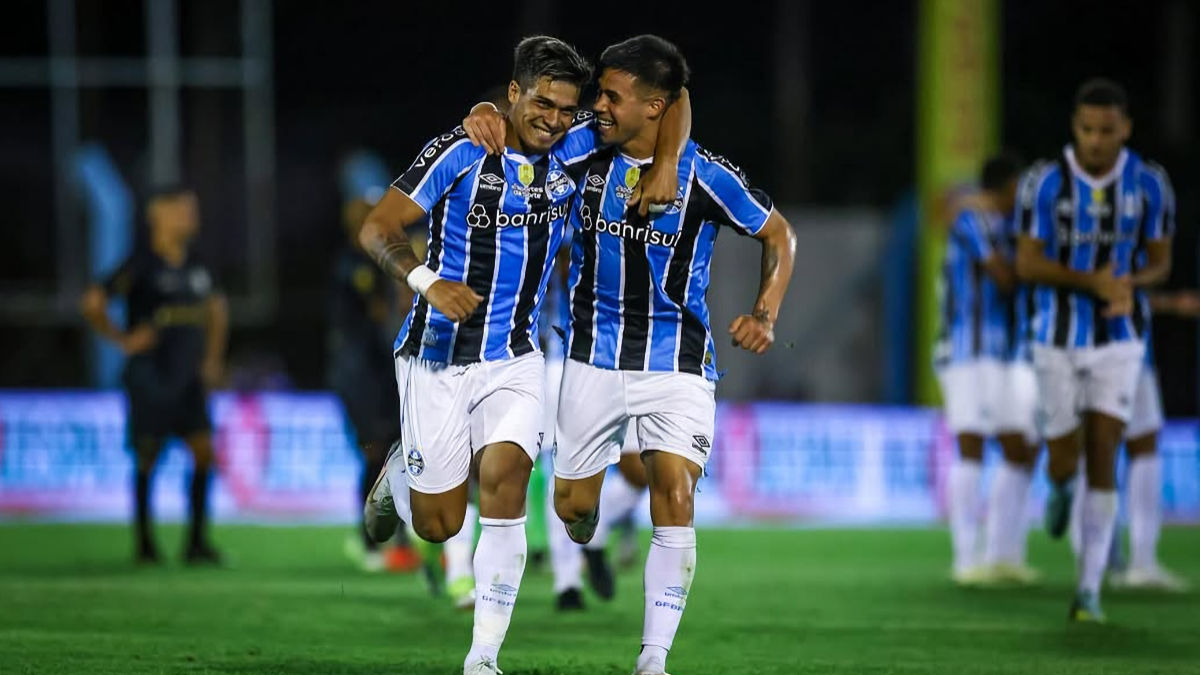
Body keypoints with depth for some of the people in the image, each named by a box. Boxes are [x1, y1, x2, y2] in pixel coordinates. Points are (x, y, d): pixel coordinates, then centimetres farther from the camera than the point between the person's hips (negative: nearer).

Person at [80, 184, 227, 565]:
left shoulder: (195, 266, 9)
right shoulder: (142, 264, -10)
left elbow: (216, 308, 28)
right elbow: (92, 303, -11)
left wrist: (213, 358, 20)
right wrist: (123, 339, -10)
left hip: (188, 377, 5)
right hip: (150, 377, -5)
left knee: (203, 451, -7)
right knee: (147, 459, 2)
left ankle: (197, 541, -3)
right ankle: (144, 542, 15)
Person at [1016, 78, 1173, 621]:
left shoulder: (1148, 184, -7)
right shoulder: (1046, 182, -12)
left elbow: (1160, 263, 3)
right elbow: (1026, 265, -10)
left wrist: (1131, 284, -21)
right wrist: (1091, 281, -25)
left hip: (1118, 339, 0)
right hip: (1059, 340, 0)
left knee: (1102, 461, -8)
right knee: (1065, 463, 3)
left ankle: (1090, 589, -2)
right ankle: (1061, 488, 43)